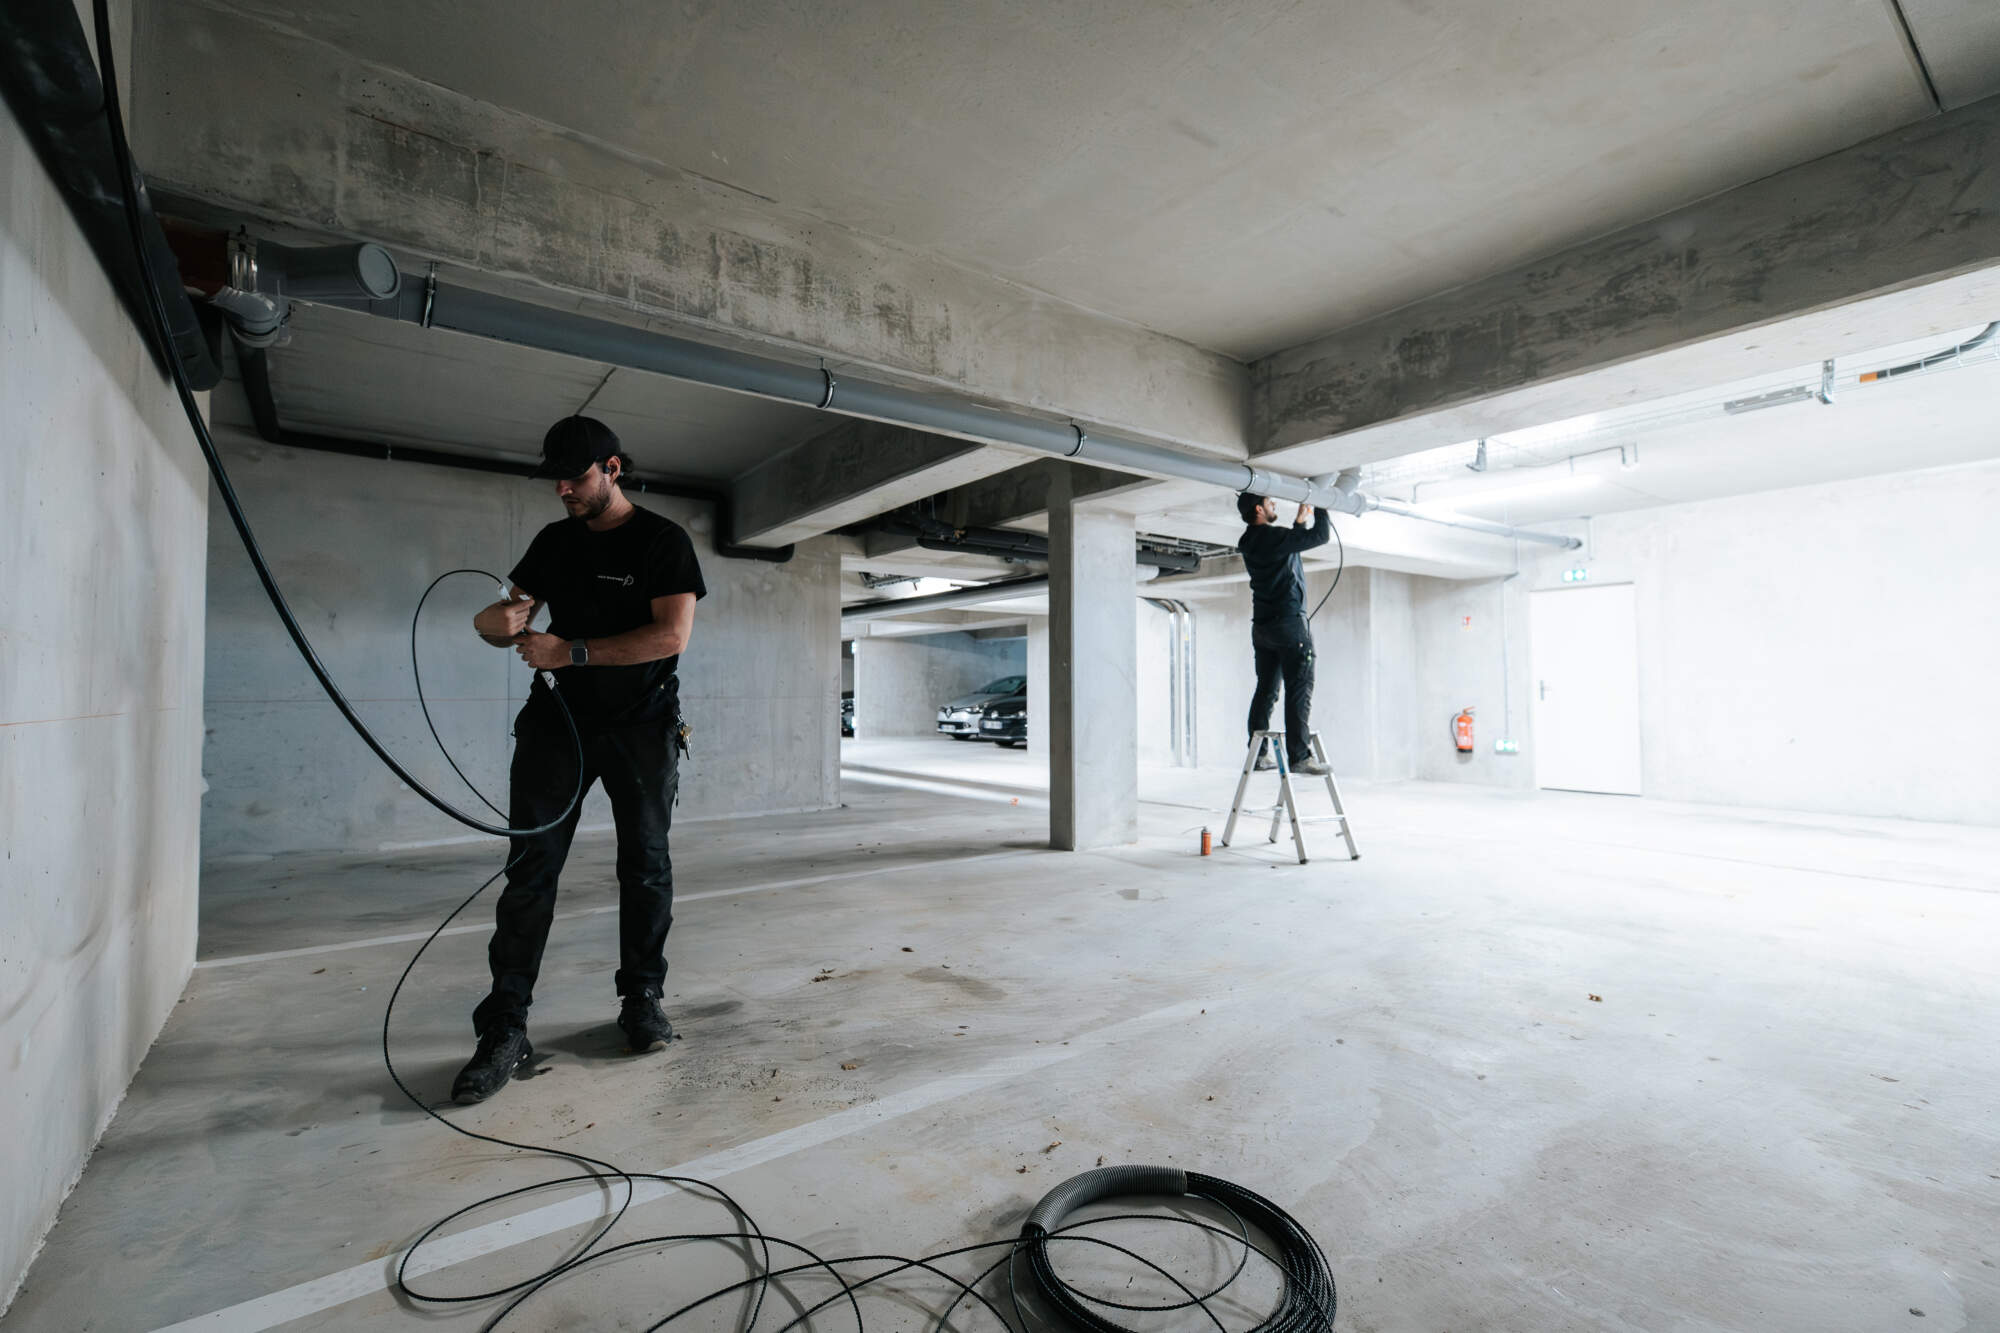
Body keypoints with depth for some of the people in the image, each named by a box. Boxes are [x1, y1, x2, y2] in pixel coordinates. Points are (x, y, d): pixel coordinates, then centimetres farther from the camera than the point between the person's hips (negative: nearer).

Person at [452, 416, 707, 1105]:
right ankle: (505, 1027, 5)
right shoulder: (553, 541, 11)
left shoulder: (663, 540, -5)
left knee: (646, 865, 6)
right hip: (559, 714, 4)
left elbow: (672, 635, -17)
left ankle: (641, 999, 21)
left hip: (641, 721, -3)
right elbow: (512, 616, 10)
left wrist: (571, 651, -19)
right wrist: (500, 621, -15)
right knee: (530, 866, -2)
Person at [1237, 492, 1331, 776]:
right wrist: (1321, 509, 8)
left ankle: (1257, 753, 10)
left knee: (1266, 690, 10)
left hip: (1262, 625, 9)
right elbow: (1320, 536, -7)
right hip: (1289, 622, -9)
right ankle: (1299, 756, -9)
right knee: (1299, 690, -7)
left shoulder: (1249, 543, 13)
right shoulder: (1273, 537, -12)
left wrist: (1300, 521, 27)